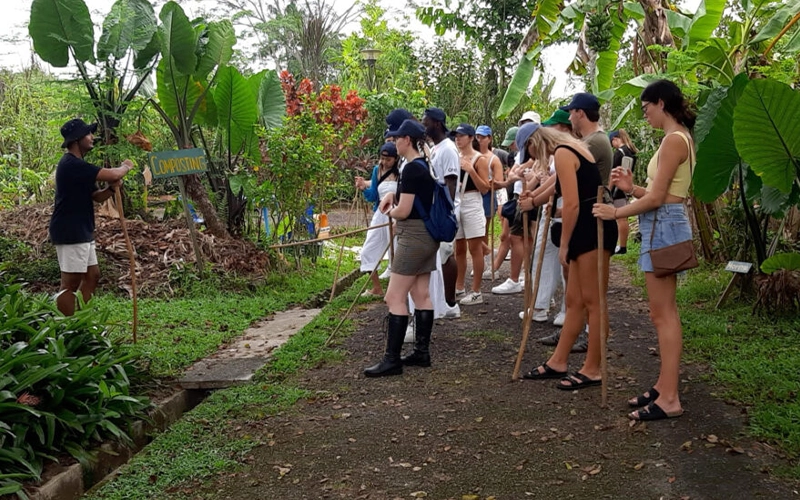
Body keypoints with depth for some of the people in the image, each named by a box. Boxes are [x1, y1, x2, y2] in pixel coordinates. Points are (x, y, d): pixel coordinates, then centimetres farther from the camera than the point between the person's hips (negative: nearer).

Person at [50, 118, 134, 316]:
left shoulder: (78, 165, 15)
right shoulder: (71, 164, -18)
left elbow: (96, 196, 18)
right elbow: (112, 174, -24)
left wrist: (112, 188, -3)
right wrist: (126, 166, -2)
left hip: (82, 232, 11)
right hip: (70, 233, -11)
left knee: (92, 275, 16)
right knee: (71, 282, -8)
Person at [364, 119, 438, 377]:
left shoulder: (411, 168, -18)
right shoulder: (426, 165, 11)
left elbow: (403, 211, -20)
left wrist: (390, 210, 2)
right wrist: (393, 195, 14)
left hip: (414, 237, -10)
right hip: (428, 235, 10)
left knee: (395, 297, -7)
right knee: (422, 295, 13)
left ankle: (392, 359, -5)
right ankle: (422, 352, 19)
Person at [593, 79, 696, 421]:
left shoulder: (673, 139, -15)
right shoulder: (680, 138, 16)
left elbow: (656, 198, -17)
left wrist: (616, 213, -9)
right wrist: (632, 188, 5)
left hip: (662, 225, -10)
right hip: (665, 224, 10)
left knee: (663, 314, -7)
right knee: (665, 312, 13)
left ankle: (669, 399, -3)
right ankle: (665, 385, 20)